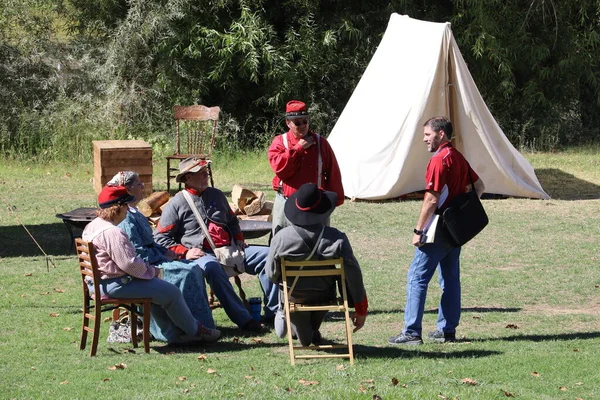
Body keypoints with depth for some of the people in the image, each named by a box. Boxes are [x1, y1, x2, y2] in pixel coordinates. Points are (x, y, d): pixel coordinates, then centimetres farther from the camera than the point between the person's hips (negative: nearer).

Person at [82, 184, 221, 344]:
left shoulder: (92, 226, 11)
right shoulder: (112, 232, -23)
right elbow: (129, 264, -25)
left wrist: (148, 268, 13)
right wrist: (151, 270, -6)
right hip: (116, 285, -11)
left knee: (156, 289, 26)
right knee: (171, 293, -2)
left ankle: (175, 332, 27)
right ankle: (194, 331, 16)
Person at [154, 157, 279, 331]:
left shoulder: (216, 195, 21)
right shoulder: (176, 204, 3)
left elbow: (232, 220, 36)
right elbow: (160, 238, -1)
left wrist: (239, 239, 17)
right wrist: (185, 253, -11)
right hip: (201, 254, -6)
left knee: (267, 255, -12)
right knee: (211, 266, -41)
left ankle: (273, 311, -14)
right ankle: (242, 319, -44)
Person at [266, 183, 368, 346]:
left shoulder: (281, 238, -25)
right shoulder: (337, 239, -24)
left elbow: (272, 274, -12)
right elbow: (353, 275, -18)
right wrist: (361, 309, -5)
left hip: (293, 296, -1)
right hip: (324, 297, 2)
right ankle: (313, 331, 57)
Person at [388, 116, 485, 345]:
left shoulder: (439, 160, -16)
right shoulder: (460, 158, 11)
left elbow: (431, 200, -19)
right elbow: (479, 187, 20)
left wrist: (418, 230, -14)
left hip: (438, 231, -9)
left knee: (417, 278, -5)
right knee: (450, 278, 12)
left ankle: (412, 332, -8)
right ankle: (447, 330, 14)